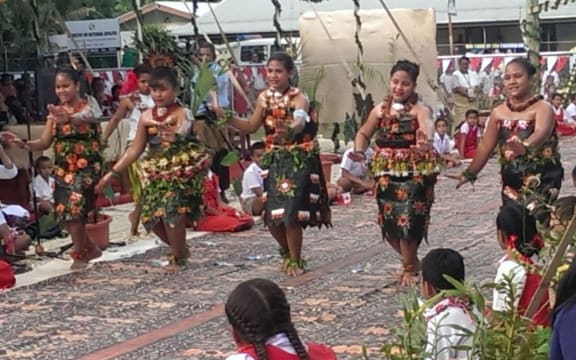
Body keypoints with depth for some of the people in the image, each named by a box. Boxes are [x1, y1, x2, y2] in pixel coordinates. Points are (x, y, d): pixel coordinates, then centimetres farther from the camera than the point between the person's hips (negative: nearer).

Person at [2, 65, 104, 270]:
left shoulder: (86, 109, -12)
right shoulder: (56, 112, 6)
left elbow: (80, 119, -40)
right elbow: (44, 143, 1)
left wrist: (67, 119, -64)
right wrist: (23, 144, -20)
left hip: (85, 169, -6)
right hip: (63, 170, 6)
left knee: (74, 211, -15)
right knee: (63, 214, 6)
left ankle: (80, 254, 4)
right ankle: (90, 249, 26)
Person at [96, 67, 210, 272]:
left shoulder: (181, 114, -5)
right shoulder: (147, 116, 8)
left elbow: (180, 134, -24)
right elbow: (135, 149, 12)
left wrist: (173, 136, -45)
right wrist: (113, 172, 11)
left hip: (179, 171, -6)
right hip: (155, 173, 6)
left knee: (172, 212, -18)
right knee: (151, 215, 2)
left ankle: (178, 258, 5)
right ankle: (181, 250, 28)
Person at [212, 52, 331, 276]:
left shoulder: (298, 98, -14)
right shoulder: (264, 98, 4)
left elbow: (299, 124, -34)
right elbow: (251, 127, 15)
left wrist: (290, 129, -58)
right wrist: (225, 117, 3)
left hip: (298, 159, -5)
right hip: (274, 159, 6)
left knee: (291, 213, -11)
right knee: (271, 214, 5)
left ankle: (295, 261, 8)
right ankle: (287, 253, 31)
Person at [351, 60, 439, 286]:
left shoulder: (420, 110, -9)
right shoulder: (380, 110, 6)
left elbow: (427, 130, -29)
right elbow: (364, 133, 18)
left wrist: (425, 144, -53)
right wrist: (359, 150, -3)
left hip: (414, 172, -5)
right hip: (386, 172, 5)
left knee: (408, 221, -12)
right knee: (388, 222, 5)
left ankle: (409, 269, 9)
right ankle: (412, 261, 31)